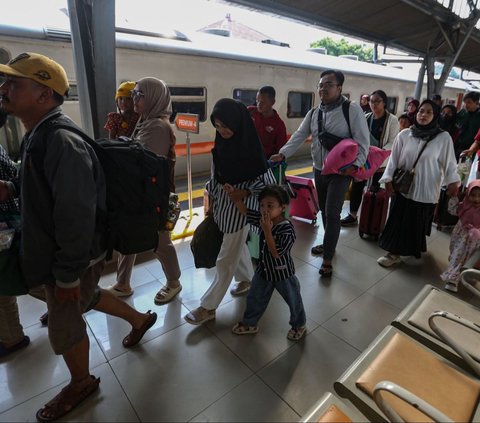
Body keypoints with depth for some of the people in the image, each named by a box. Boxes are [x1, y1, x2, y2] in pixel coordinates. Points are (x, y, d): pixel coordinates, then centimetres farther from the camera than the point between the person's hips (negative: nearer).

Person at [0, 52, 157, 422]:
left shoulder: (61, 142, -28)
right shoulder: (39, 135, 4)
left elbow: (76, 215, -29)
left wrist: (67, 274, -22)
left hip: (74, 257, -9)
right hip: (51, 249, 9)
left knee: (64, 325, 13)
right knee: (86, 296, 29)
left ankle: (82, 382, 42)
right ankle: (140, 319, 51)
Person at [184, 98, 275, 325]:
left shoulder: (250, 146, -17)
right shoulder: (221, 140, 2)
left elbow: (267, 179, -12)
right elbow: (215, 173, 10)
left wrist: (245, 192, -22)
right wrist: (212, 200, 11)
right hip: (222, 199, 7)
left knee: (227, 255, 2)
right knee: (236, 244, 21)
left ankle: (209, 306, 13)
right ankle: (247, 279, 46)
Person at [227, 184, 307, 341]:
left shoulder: (287, 230, -30)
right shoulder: (263, 219, -11)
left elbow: (276, 253, -33)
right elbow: (244, 211, -1)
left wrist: (267, 230, -38)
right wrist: (233, 193, -11)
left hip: (283, 273, -5)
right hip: (264, 269, 6)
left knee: (293, 301, 19)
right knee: (255, 298, 20)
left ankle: (299, 325, 46)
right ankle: (249, 323, 43)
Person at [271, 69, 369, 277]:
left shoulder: (352, 110, -10)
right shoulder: (313, 113, 6)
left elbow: (363, 141, -11)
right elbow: (299, 136, -1)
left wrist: (356, 165, -22)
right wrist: (282, 154, -16)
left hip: (341, 172, -5)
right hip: (319, 170, 6)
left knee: (332, 213, -8)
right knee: (323, 210, 16)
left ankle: (327, 259, 3)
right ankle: (329, 244, 37)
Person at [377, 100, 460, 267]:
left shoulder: (444, 138, -6)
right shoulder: (404, 135, -4)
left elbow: (448, 162, -1)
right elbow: (394, 159, 0)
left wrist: (453, 182, -5)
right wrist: (388, 179, -1)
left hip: (425, 190, -1)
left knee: (418, 222, 9)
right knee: (399, 220, 7)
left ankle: (415, 248, 25)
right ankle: (394, 253, 21)